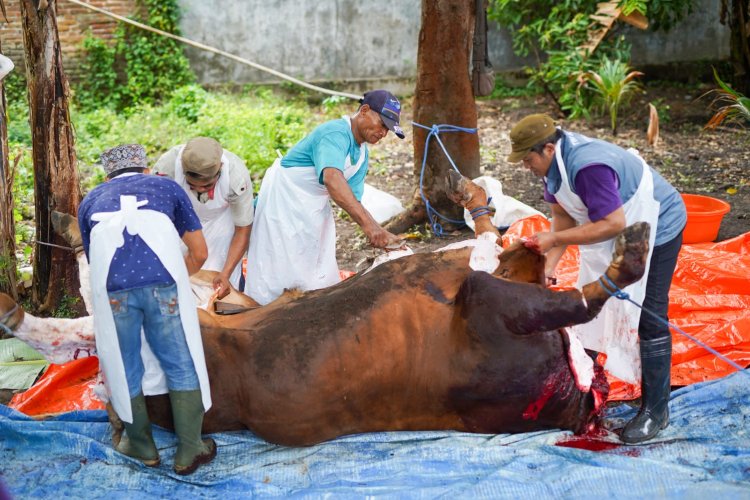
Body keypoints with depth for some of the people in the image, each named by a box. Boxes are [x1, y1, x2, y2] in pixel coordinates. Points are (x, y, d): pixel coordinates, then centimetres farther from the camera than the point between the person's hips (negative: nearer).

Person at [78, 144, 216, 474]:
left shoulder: (91, 201, 33)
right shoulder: (166, 187, 30)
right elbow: (199, 253, 31)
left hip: (112, 286, 1)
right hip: (163, 280, -1)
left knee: (124, 368, 17)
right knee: (182, 366, 13)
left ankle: (141, 445, 32)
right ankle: (189, 451, 21)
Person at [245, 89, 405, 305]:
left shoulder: (362, 154, 5)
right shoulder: (336, 133, -26)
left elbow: (352, 199, 0)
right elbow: (332, 179, -43)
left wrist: (379, 234, -15)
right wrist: (368, 223, -50)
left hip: (315, 206, 9)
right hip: (283, 196, -9)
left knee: (320, 274, 9)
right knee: (280, 266, -5)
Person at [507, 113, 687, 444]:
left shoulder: (587, 167, -36)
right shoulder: (554, 161, -7)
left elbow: (612, 224, -36)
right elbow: (562, 215, -3)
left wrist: (555, 238, -31)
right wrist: (549, 266, -12)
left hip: (657, 228, -10)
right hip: (623, 230, 10)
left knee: (649, 317, -9)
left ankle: (655, 410, 0)